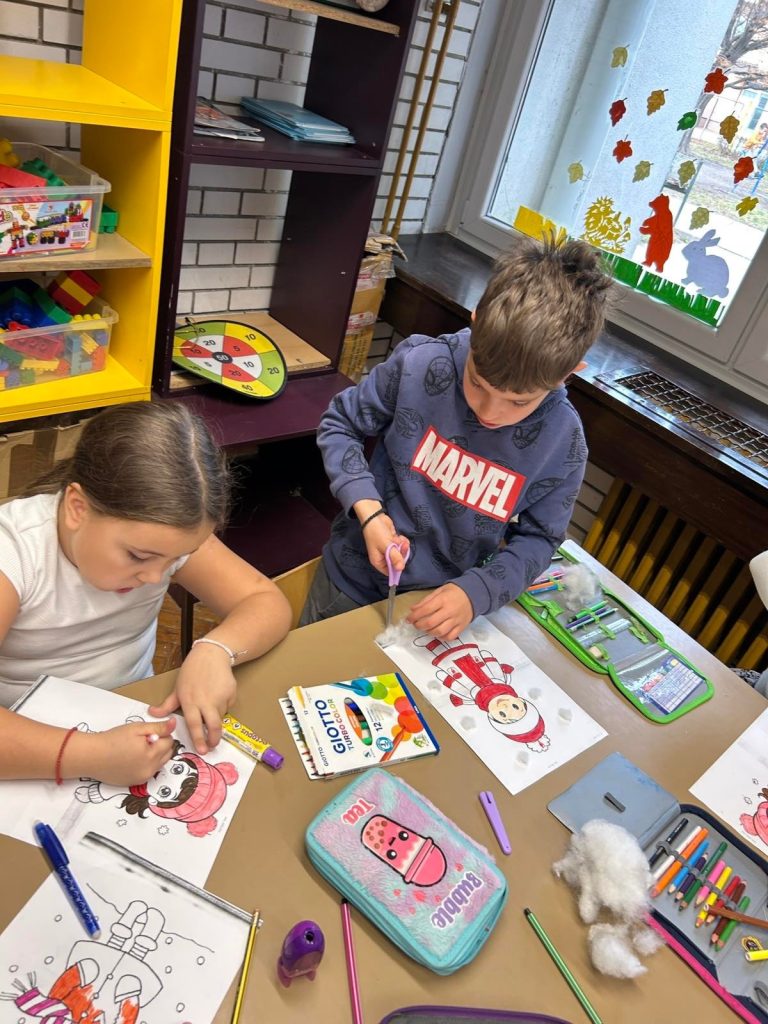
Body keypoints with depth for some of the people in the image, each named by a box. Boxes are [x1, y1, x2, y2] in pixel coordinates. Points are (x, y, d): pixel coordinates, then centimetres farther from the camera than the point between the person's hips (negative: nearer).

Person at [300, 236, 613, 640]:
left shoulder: (562, 443, -20)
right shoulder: (419, 362, -23)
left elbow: (537, 538, -8)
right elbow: (340, 424, -10)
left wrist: (475, 592, -23)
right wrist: (367, 510, -23)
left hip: (447, 605, 0)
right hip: (354, 579, 1)